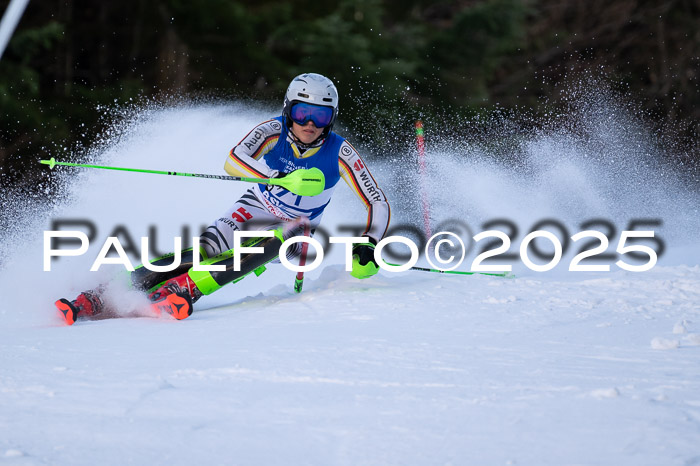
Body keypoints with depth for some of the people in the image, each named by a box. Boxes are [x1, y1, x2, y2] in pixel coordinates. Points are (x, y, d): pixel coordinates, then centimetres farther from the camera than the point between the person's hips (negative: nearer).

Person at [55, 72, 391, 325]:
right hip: (250, 215, 0)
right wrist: (282, 178, -48)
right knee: (201, 253, -24)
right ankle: (95, 300, -31)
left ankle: (182, 288, -45)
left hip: (291, 234, 0)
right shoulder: (274, 131, -17)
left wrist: (369, 246, -28)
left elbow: (379, 205, -11)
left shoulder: (340, 154, -17)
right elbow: (234, 162, -34)